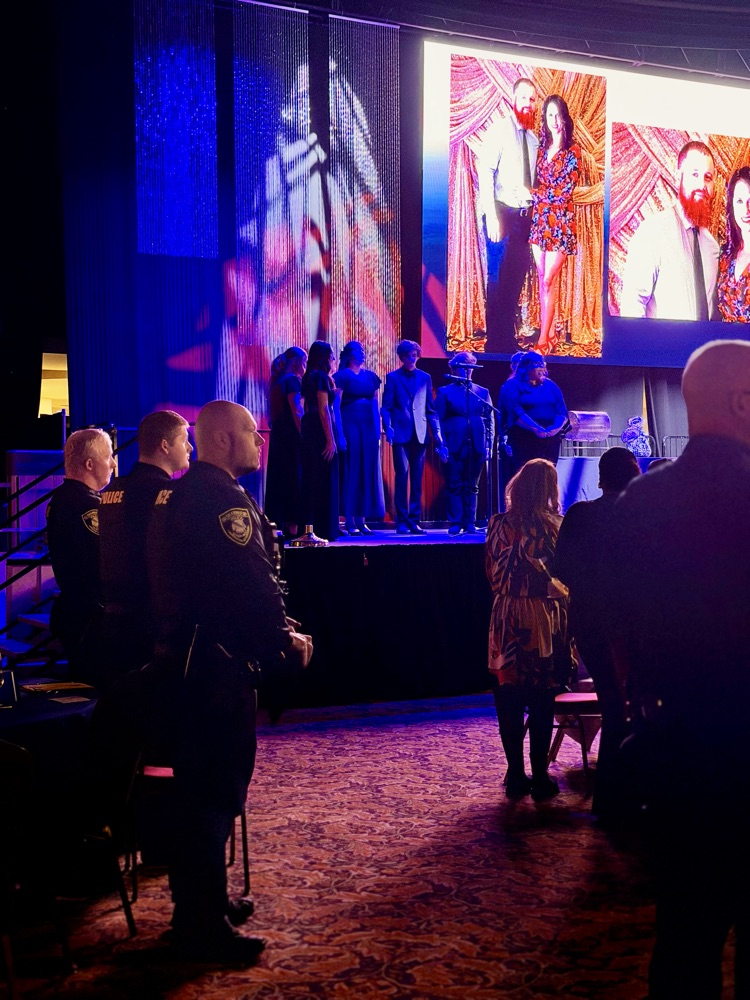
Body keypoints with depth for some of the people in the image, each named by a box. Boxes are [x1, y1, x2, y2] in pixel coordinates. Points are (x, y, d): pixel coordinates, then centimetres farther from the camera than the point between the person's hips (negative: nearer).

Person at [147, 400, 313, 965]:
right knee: (218, 792, -2)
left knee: (197, 785, 19)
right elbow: (251, 584, -24)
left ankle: (196, 902, 33)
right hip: (218, 664, -10)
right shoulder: (223, 499, -18)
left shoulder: (177, 495, 14)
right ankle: (204, 929, 6)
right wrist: (287, 638, -8)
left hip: (187, 657, 10)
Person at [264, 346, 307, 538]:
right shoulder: (292, 380, -10)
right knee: (295, 479, -7)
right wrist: (304, 435, -17)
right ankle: (293, 526, -8)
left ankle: (283, 525, 12)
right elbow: (296, 411, -17)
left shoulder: (278, 381, 15)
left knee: (280, 479, 9)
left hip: (279, 436, 9)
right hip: (292, 437, -9)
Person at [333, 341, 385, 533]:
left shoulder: (371, 376, 14)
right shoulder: (342, 376, -1)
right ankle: (349, 521, 0)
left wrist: (378, 430, 6)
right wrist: (340, 433, -14)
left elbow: (376, 405, 13)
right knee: (351, 470, -4)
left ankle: (361, 520, 8)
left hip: (369, 427, 5)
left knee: (368, 472, 3)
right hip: (350, 425, -5)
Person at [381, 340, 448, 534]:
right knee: (402, 476, -6)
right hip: (401, 434, -3)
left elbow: (431, 409, 15)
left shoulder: (425, 378, 15)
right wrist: (388, 427, -14)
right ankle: (402, 521, -1)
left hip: (419, 435, 3)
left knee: (417, 479, 3)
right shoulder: (392, 377, 7)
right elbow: (386, 407, 2)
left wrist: (437, 434, 6)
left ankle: (414, 521, 8)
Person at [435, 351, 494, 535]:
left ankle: (470, 523, 9)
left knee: (471, 487, 6)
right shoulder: (445, 392, 8)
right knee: (454, 486, -1)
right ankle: (455, 523, 3)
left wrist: (489, 444, 1)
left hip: (476, 446, 2)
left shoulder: (483, 392, 13)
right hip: (454, 446, -2)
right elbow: (438, 420, 3)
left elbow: (490, 420, 11)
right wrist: (442, 444, -7)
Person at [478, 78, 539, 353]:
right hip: (503, 212, -6)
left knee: (517, 276, 8)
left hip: (525, 214, 6)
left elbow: (534, 179, 16)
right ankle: (495, 341, 2)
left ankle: (508, 338, 16)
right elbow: (485, 173, -10)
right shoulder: (500, 131, -5)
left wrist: (534, 213, 5)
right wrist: (491, 217, -17)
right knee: (499, 277, -5)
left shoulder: (533, 139, 12)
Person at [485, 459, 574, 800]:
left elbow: (493, 574, 5)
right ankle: (540, 778, 8)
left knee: (509, 701, 9)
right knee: (542, 702, 6)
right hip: (545, 619, -1)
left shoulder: (499, 525, -3)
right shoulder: (553, 527, -7)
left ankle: (516, 776, 12)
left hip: (507, 618, 1)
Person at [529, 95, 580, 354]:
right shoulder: (542, 148, 10)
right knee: (542, 278, 7)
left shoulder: (573, 152, -6)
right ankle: (550, 332, 16)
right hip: (539, 219, 6)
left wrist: (537, 193, -5)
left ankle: (544, 340, -4)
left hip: (560, 221, -6)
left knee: (549, 279, -8)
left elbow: (565, 192, -10)